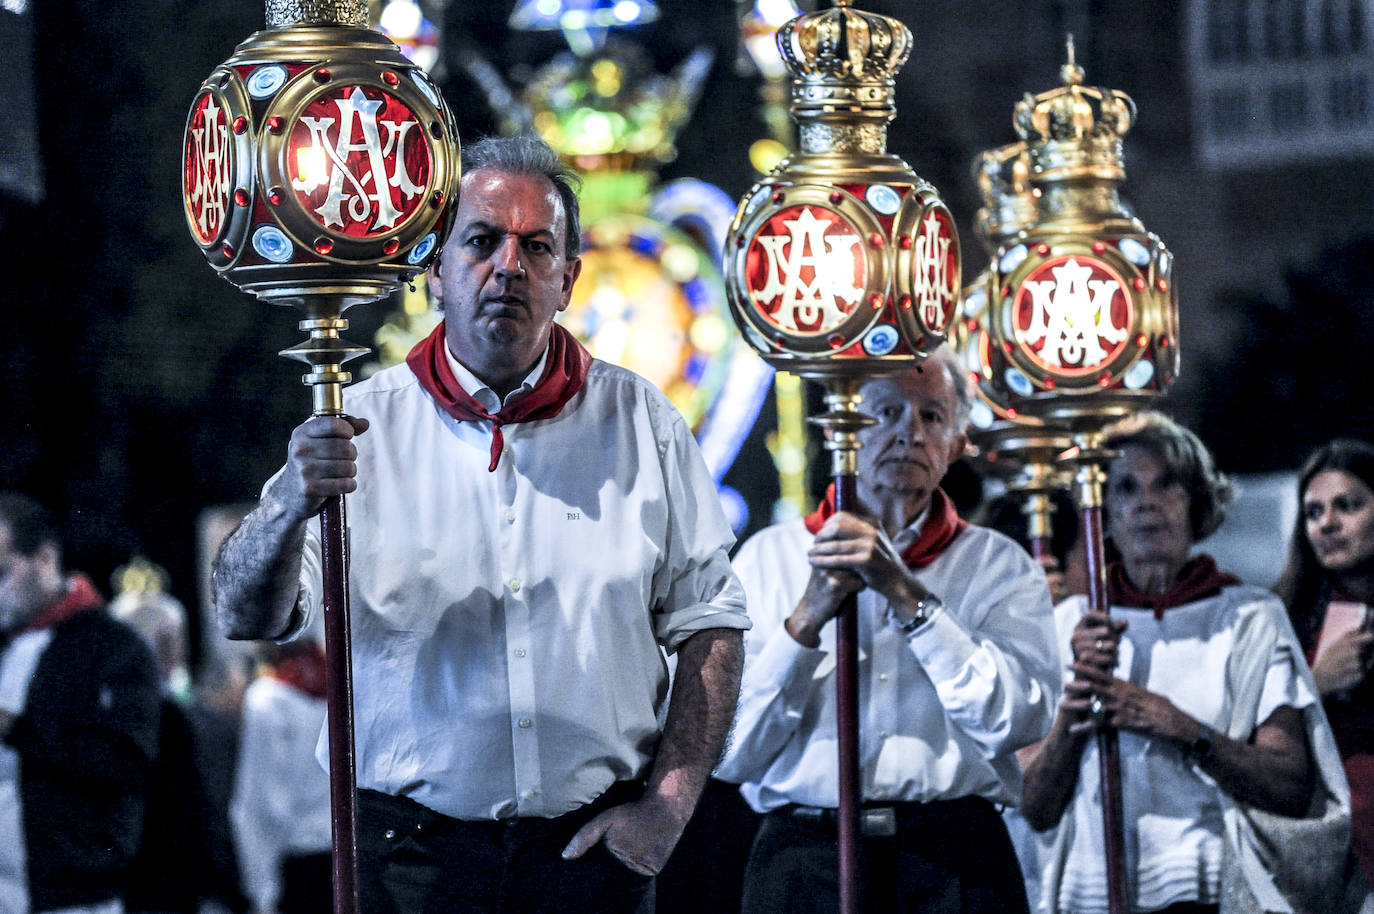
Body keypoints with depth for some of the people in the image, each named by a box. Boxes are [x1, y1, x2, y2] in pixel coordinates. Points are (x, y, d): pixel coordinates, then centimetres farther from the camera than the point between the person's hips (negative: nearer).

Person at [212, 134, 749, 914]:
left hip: (593, 844, 1)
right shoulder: (364, 423, -1)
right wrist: (293, 504, -31)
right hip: (412, 848, -1)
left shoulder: (638, 422, 4)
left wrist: (668, 804, -5)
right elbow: (248, 618, -10)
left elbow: (711, 616, 6)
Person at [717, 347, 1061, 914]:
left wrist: (906, 595, -10)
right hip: (806, 861, 0)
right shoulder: (767, 558, 12)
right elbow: (728, 755, 3)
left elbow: (1015, 723, -6)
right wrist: (808, 617, -7)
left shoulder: (1000, 566, 11)